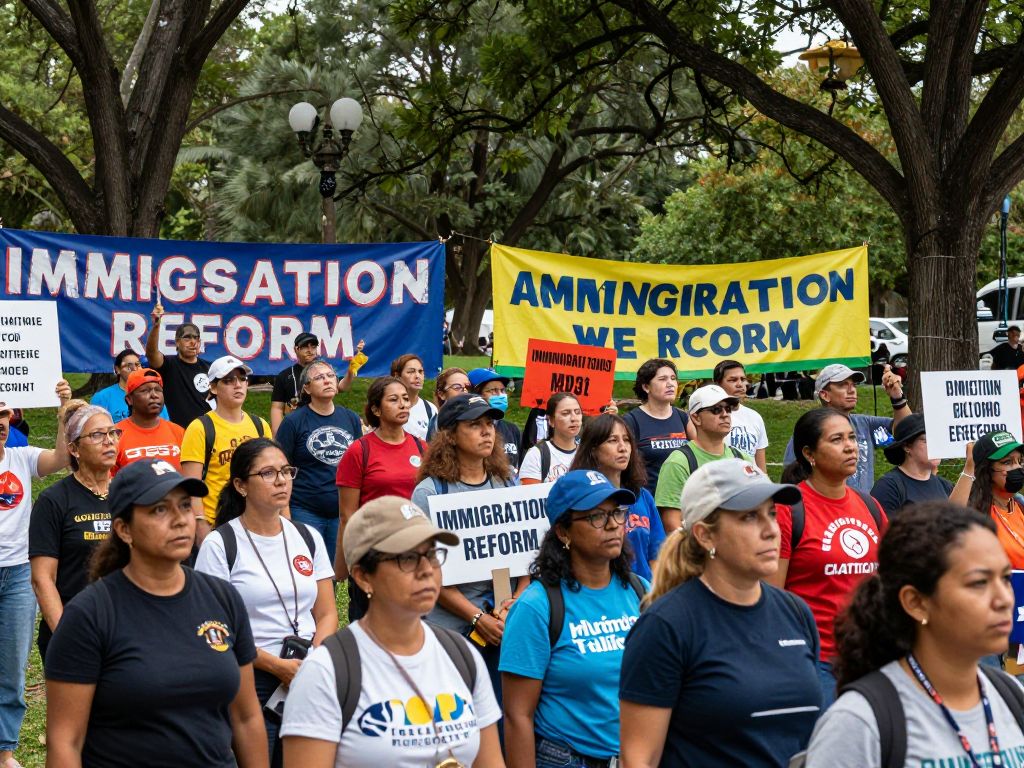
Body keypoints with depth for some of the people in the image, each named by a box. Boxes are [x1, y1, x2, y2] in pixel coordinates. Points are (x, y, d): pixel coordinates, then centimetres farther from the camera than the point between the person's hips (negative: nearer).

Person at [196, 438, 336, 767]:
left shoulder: (309, 538, 10)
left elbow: (327, 613, 9)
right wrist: (277, 666, -17)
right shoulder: (220, 544, -5)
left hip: (307, 679, 4)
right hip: (250, 681, -4)